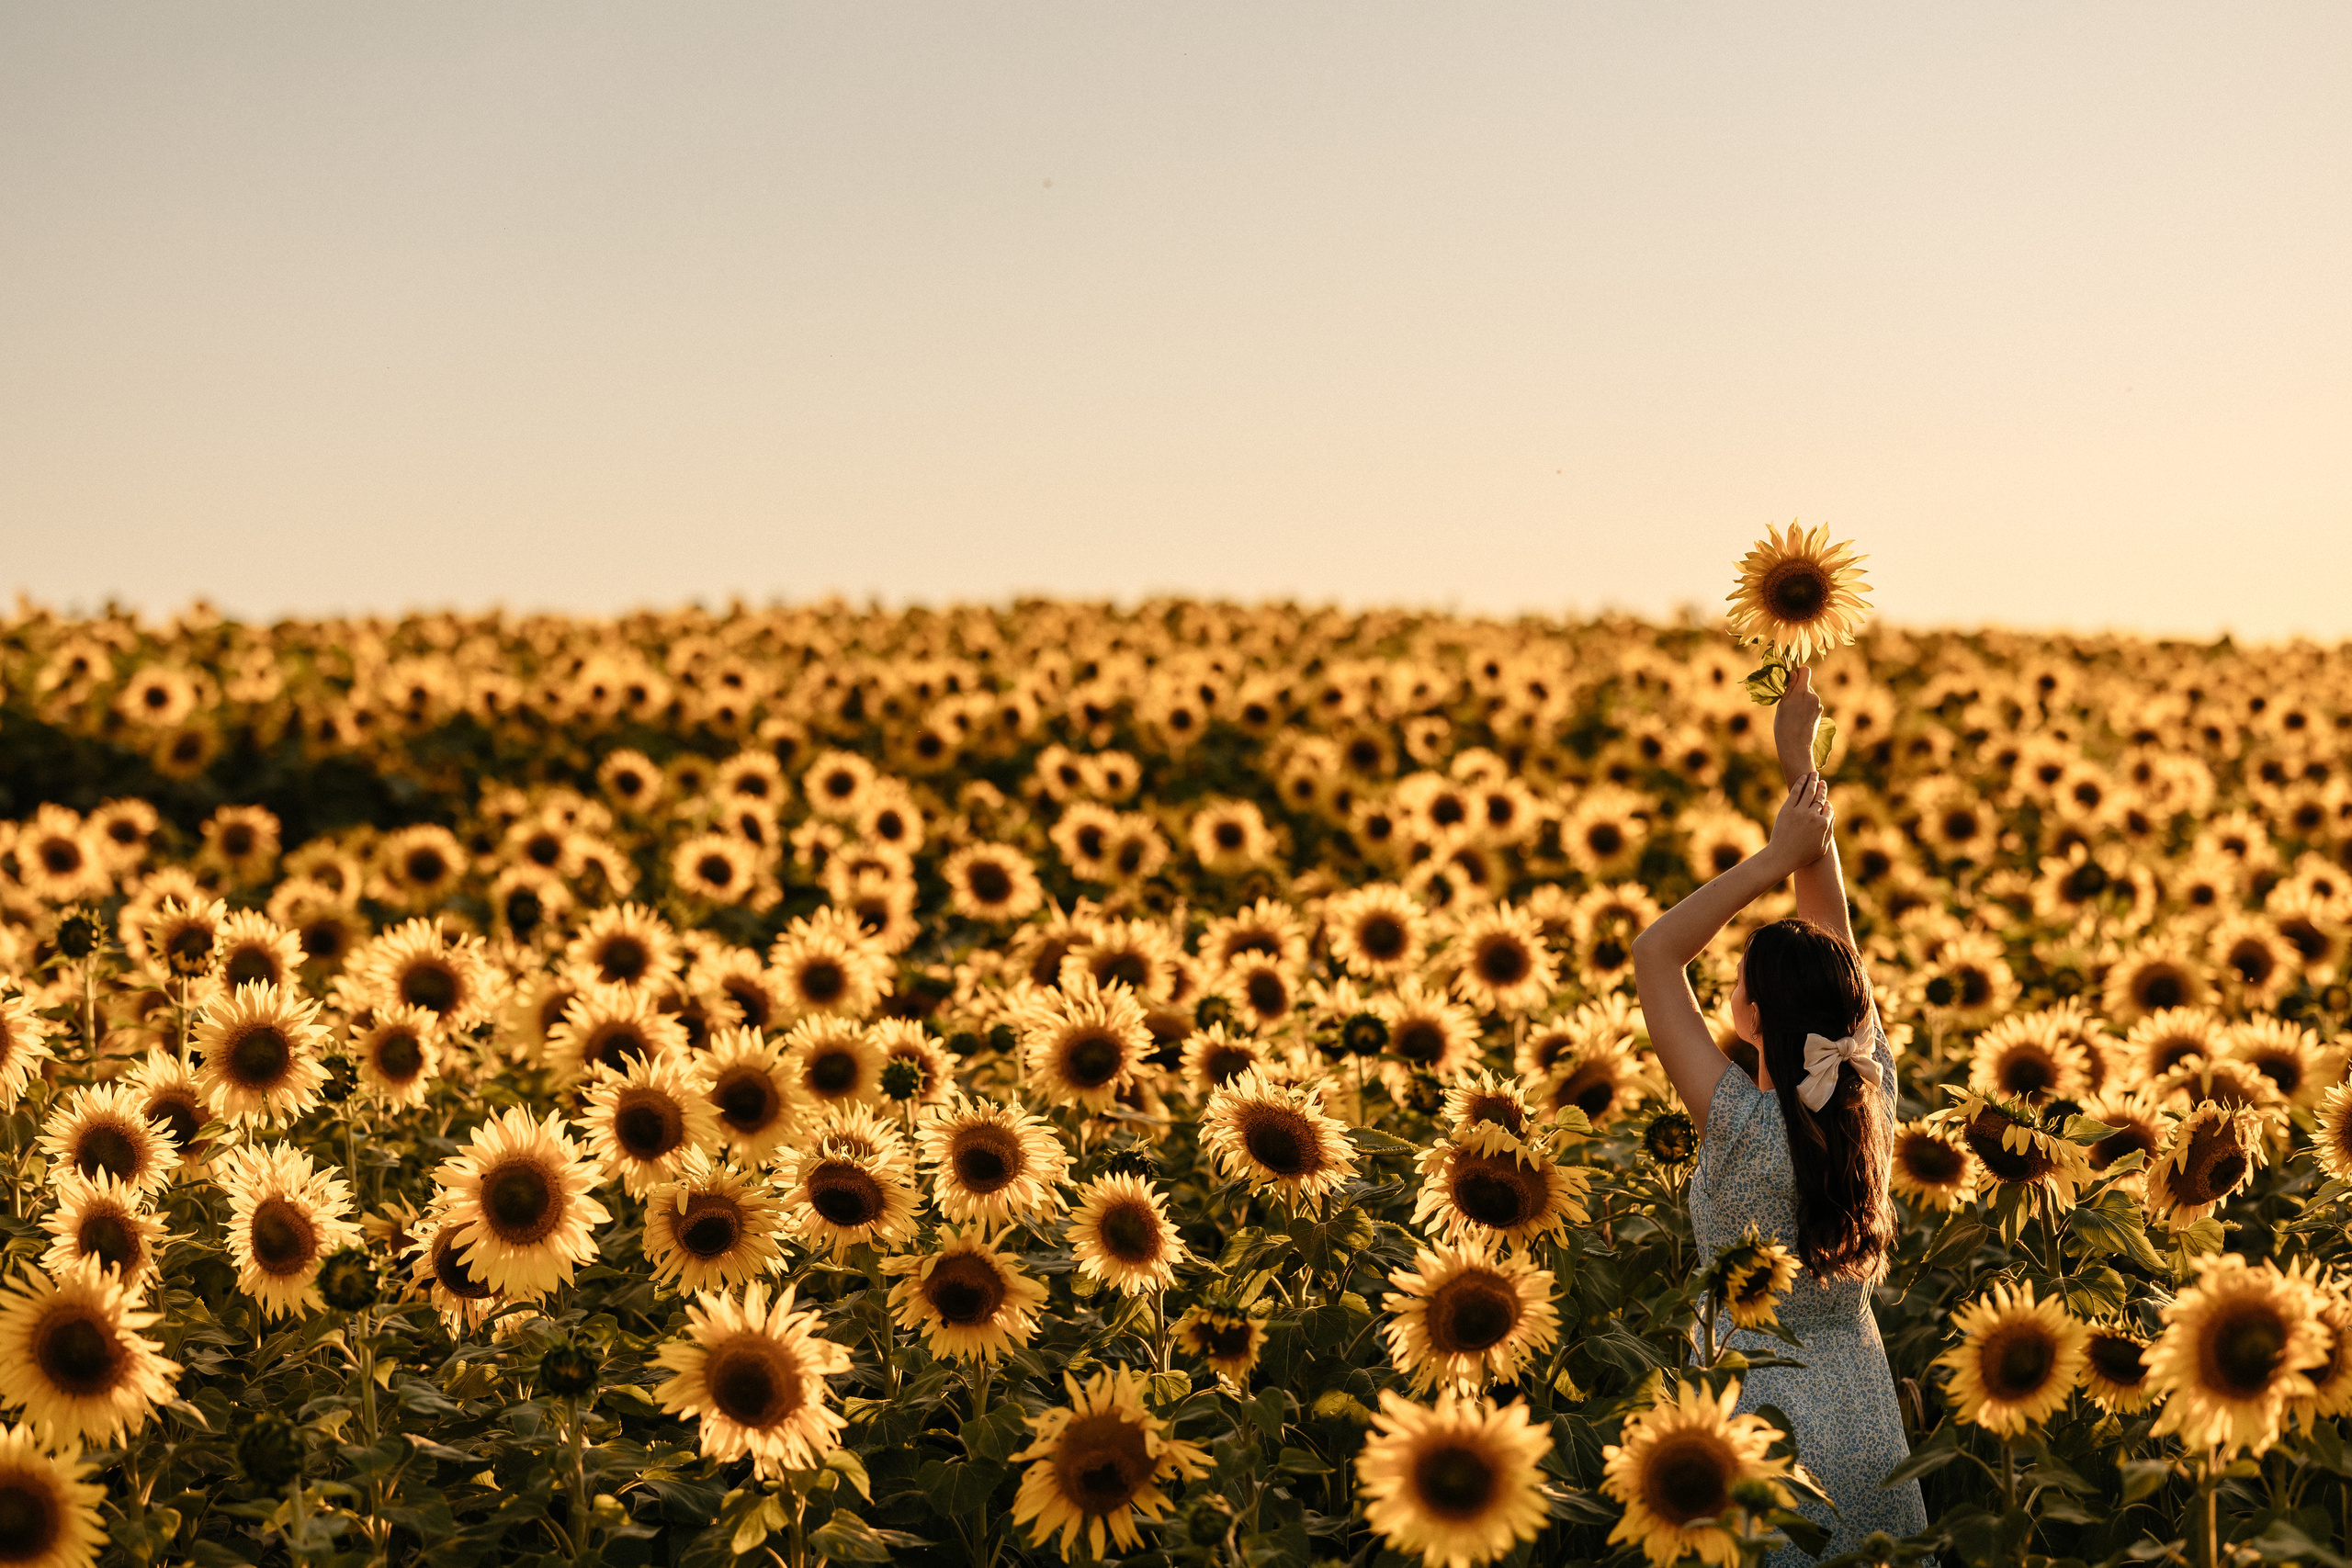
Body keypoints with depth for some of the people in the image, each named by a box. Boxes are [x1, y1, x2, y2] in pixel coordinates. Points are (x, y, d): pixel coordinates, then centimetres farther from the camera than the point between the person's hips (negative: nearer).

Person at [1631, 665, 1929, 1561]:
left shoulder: (1742, 1131, -23)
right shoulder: (1872, 1099, -10)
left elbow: (1656, 953, -20)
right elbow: (1835, 930, -2)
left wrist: (1777, 855, -18)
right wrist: (1801, 771, -1)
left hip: (1759, 1416, -5)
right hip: (1865, 1416, 5)